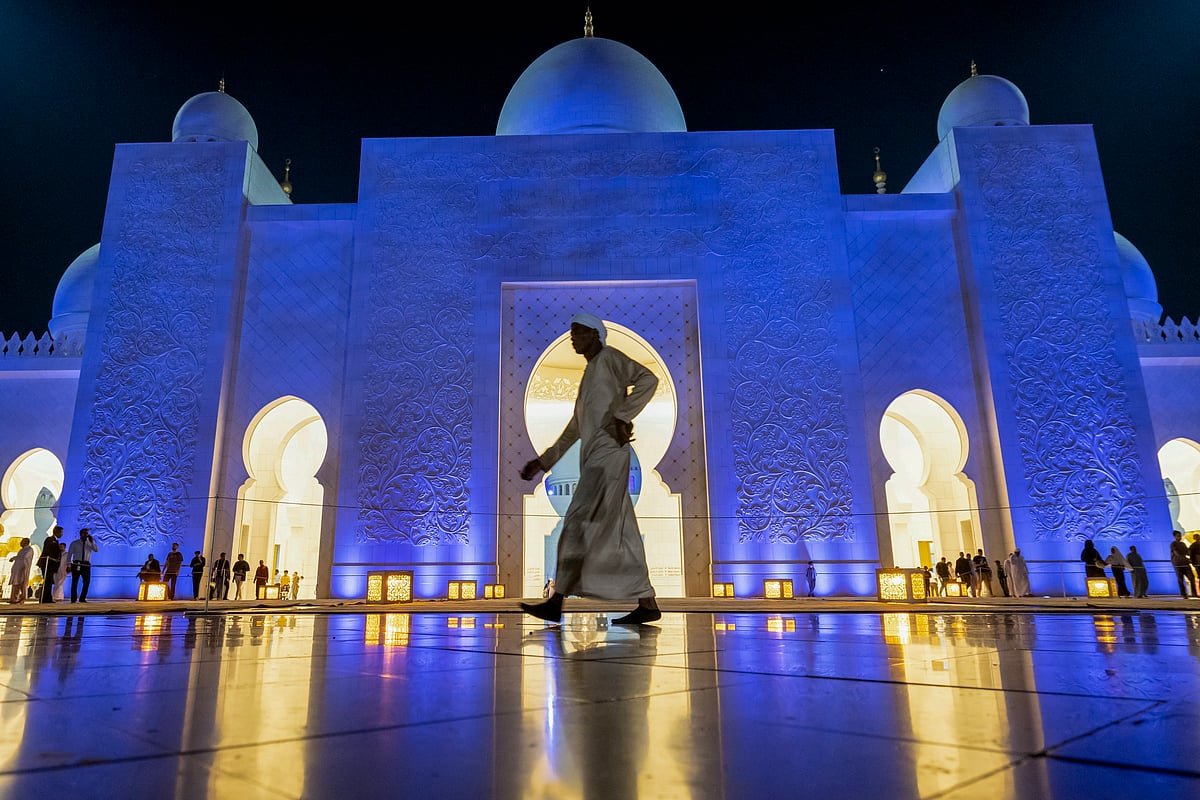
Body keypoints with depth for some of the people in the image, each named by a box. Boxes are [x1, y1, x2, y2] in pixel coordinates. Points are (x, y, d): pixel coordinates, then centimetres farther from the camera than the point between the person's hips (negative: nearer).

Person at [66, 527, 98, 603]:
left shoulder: (90, 543, 7)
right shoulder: (74, 543, 3)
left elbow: (96, 550, -10)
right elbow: (69, 554, 5)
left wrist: (91, 541, -19)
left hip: (86, 564, 2)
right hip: (76, 564, -2)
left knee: (87, 582, -1)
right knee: (75, 582, 1)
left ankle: (82, 599, 11)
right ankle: (74, 599, 9)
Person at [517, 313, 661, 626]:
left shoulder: (608, 357, 3)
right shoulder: (589, 375, 28)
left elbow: (648, 379, -14)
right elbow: (574, 430, 28)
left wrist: (621, 418, -21)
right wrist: (543, 461, 22)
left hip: (608, 452, -9)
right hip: (594, 458, 9)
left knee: (578, 522, -16)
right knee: (620, 535, 4)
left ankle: (556, 601, -18)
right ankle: (647, 603, 4)